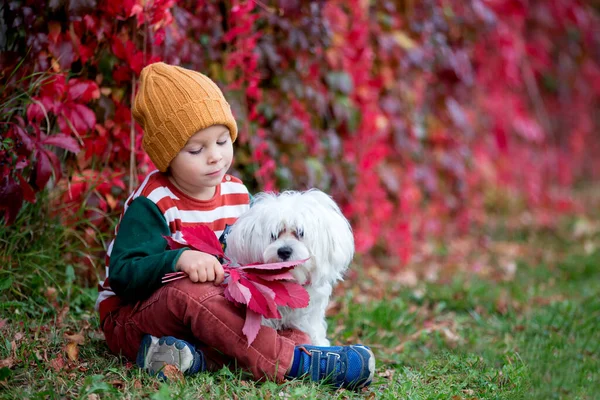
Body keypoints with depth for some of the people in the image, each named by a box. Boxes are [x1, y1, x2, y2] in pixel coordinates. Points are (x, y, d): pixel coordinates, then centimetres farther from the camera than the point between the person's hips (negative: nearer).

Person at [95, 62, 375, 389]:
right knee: (190, 292, -38)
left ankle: (199, 356, -39)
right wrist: (178, 260, -39)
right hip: (129, 319, -6)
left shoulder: (237, 194, 3)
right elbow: (122, 275, -24)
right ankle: (293, 363, -41)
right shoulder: (153, 204, -16)